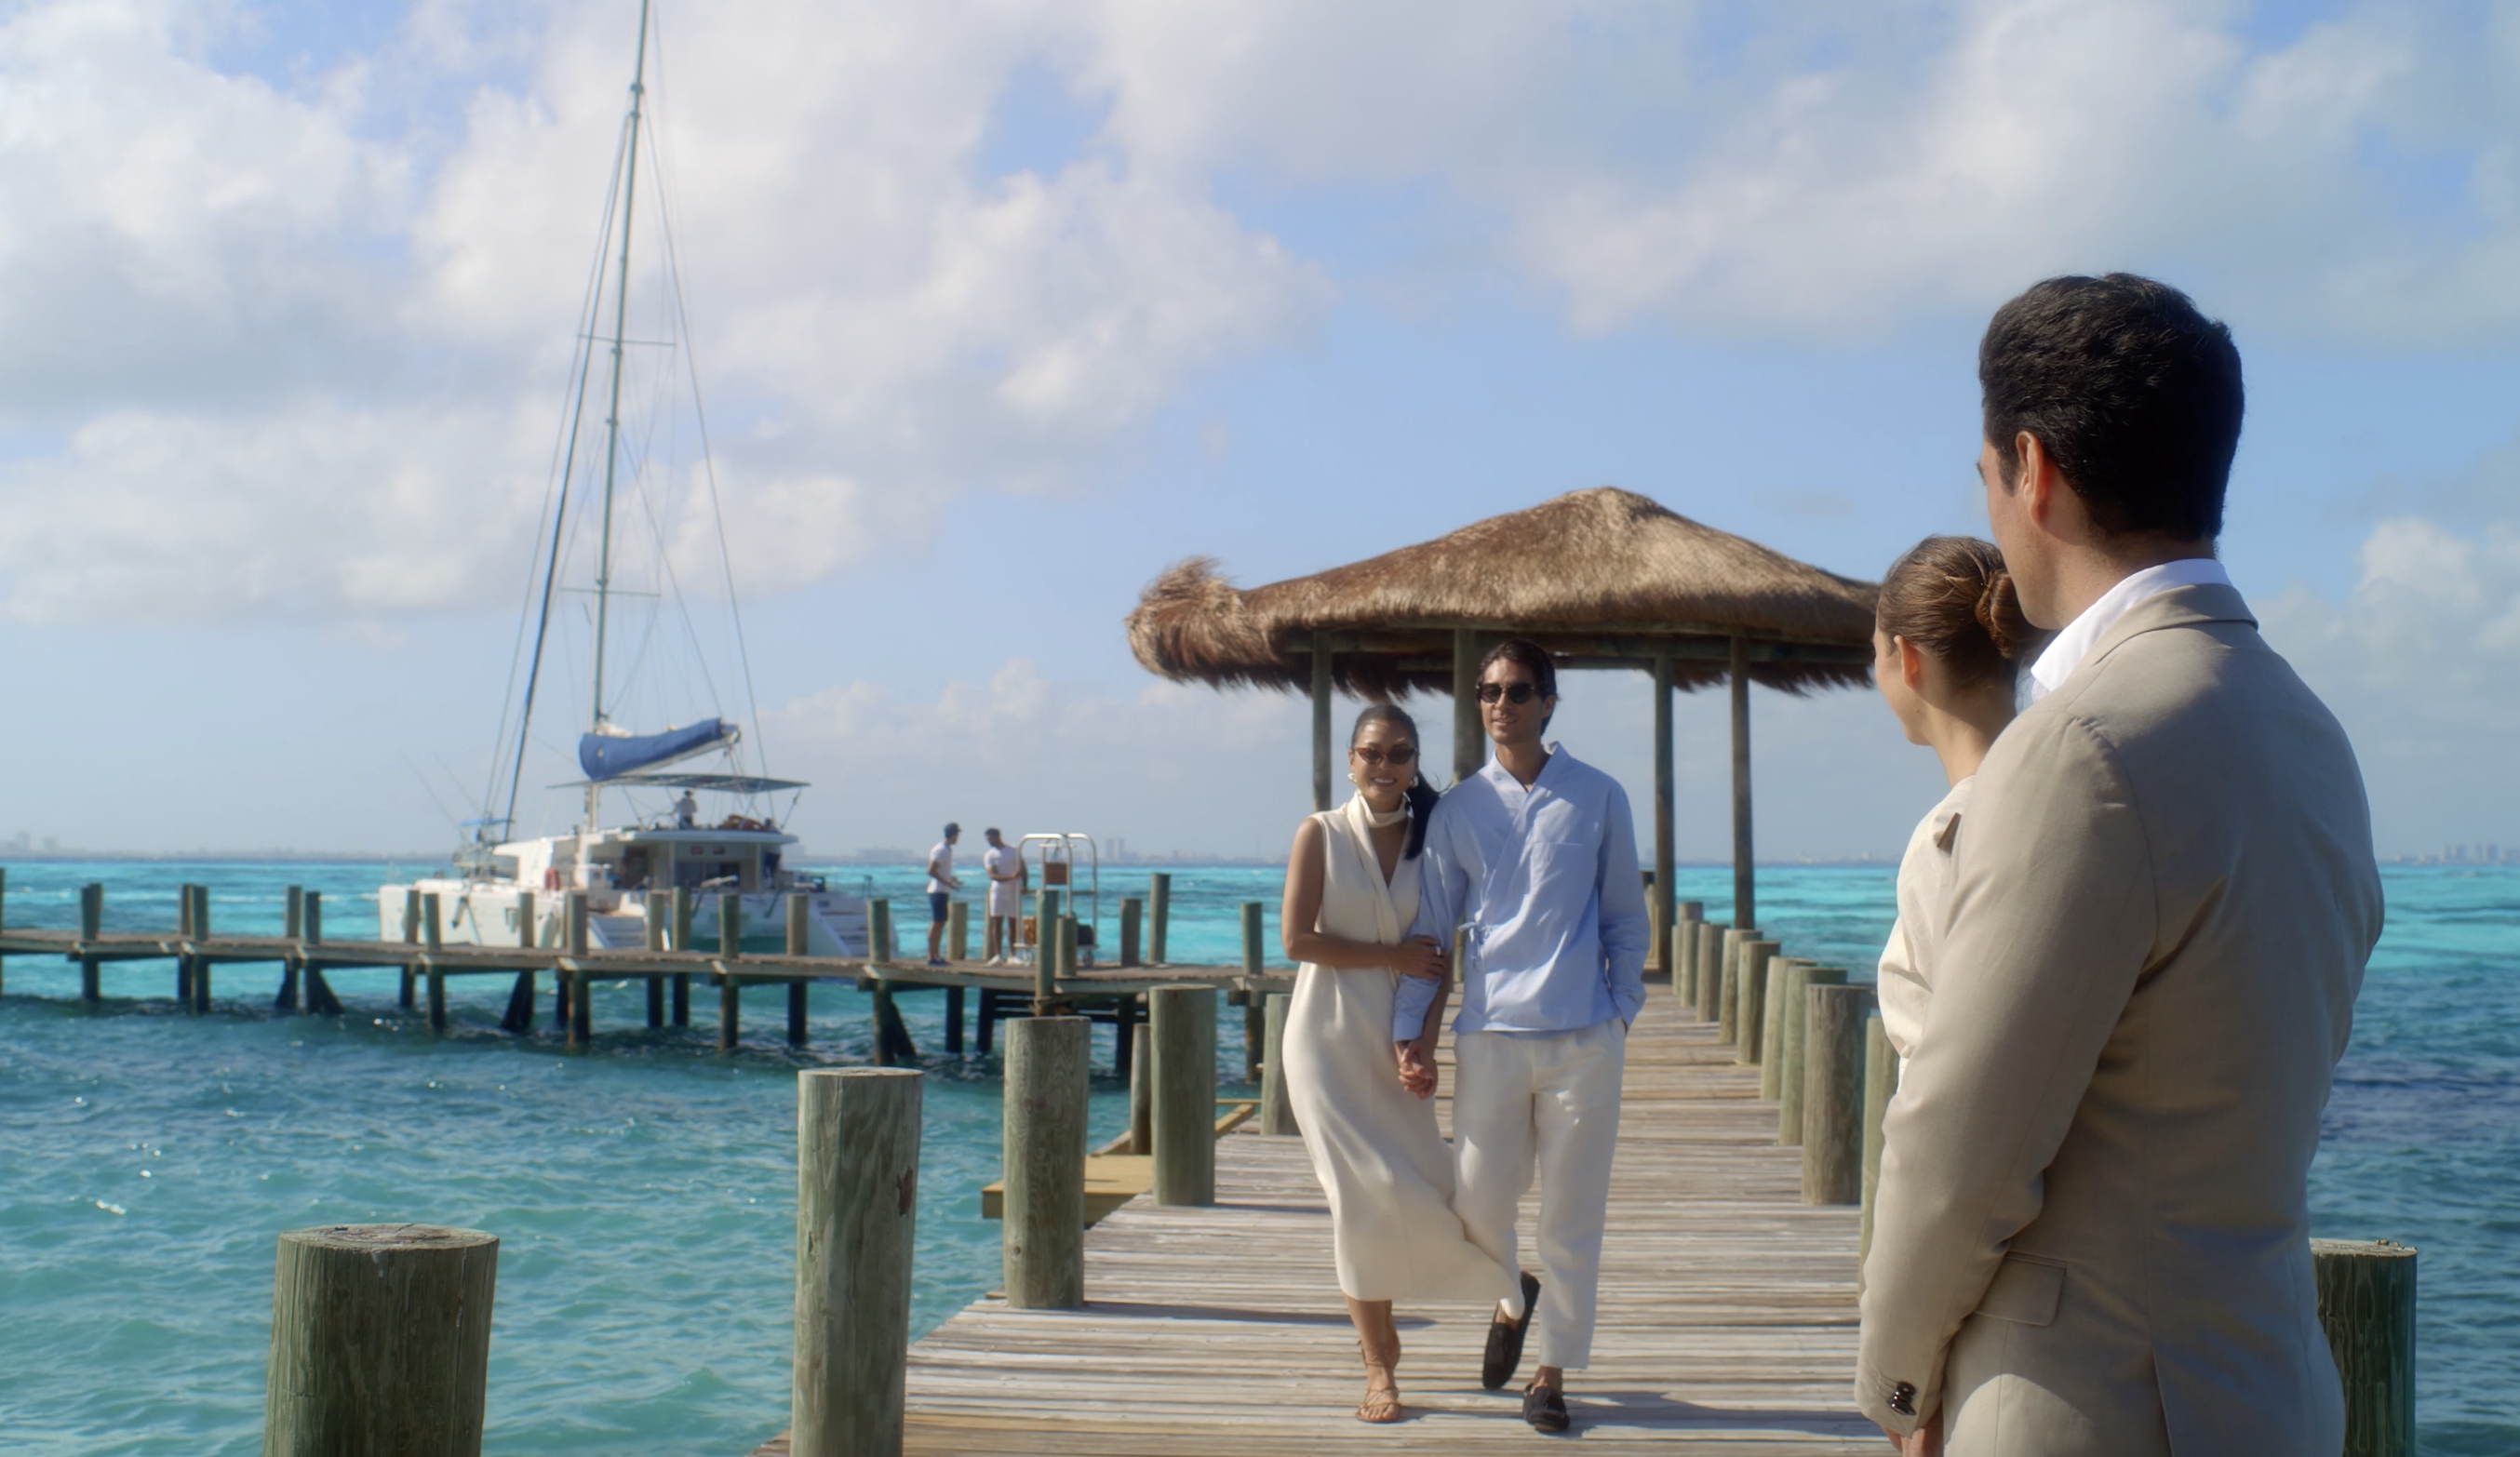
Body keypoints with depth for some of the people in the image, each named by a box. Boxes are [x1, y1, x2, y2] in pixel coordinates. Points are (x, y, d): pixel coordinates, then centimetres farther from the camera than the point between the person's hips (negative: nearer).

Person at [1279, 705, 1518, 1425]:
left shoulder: (1430, 841, 5)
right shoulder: (1321, 835, -2)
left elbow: (1438, 954, 4)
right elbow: (1298, 939, -9)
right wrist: (1393, 955, -13)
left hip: (1396, 1039, 2)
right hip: (1328, 1036, -2)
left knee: (1410, 1189, -4)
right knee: (1362, 1194, -5)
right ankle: (1379, 1365, 7)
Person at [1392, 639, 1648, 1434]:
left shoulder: (1598, 798, 3)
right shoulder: (1459, 809, 5)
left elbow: (1626, 918, 8)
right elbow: (1430, 924, 9)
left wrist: (1621, 1011, 0)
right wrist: (1409, 1028, 3)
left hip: (1583, 1039, -1)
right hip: (1489, 1034, 1)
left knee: (1571, 1218, 4)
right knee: (1478, 1202, 5)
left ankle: (1552, 1373, 18)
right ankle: (1512, 1298, 38)